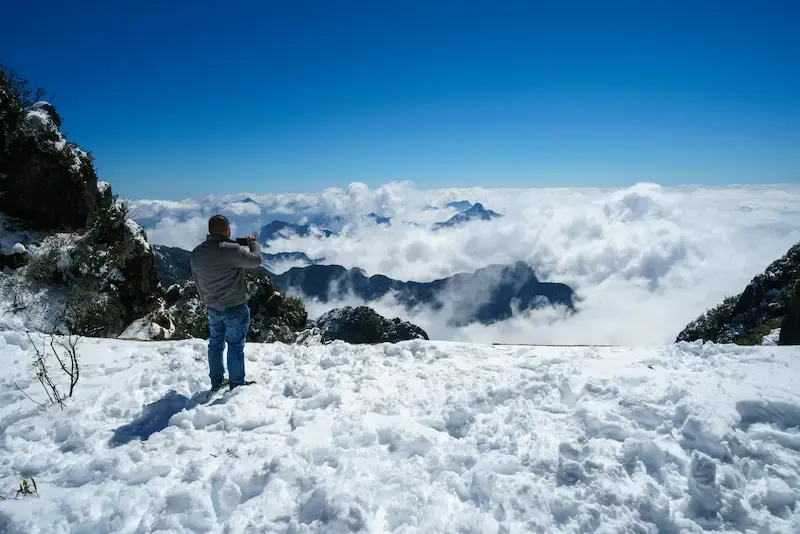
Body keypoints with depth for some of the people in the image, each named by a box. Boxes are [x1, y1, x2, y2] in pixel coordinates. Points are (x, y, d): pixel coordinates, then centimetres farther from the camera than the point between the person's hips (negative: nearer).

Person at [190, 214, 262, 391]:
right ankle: (237, 384, 18)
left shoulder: (197, 252, -1)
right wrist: (253, 242, 4)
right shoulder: (231, 250, -25)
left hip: (213, 308, 7)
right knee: (235, 346, 6)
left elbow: (196, 279, 11)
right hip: (235, 308, -6)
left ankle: (216, 382, 32)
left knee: (215, 343, 19)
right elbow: (255, 260, -14)